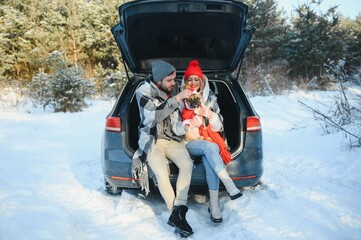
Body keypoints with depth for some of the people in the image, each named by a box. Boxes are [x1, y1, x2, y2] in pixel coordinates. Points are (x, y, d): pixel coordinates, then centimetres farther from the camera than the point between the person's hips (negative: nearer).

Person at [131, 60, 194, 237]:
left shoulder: (173, 91, 4)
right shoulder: (143, 92, -9)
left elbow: (176, 125, 10)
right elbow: (155, 115, -23)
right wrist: (177, 98, -24)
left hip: (172, 139, 4)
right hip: (151, 141, -3)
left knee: (187, 164, -25)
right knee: (162, 173, -28)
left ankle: (177, 213, -19)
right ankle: (177, 214, -9)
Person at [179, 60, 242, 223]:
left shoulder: (210, 99, 10)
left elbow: (218, 127, 4)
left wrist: (207, 112, -11)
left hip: (209, 141, 1)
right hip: (189, 143, -1)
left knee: (208, 160, -34)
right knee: (208, 147, -35)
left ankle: (214, 205, -34)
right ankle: (230, 186, -38)